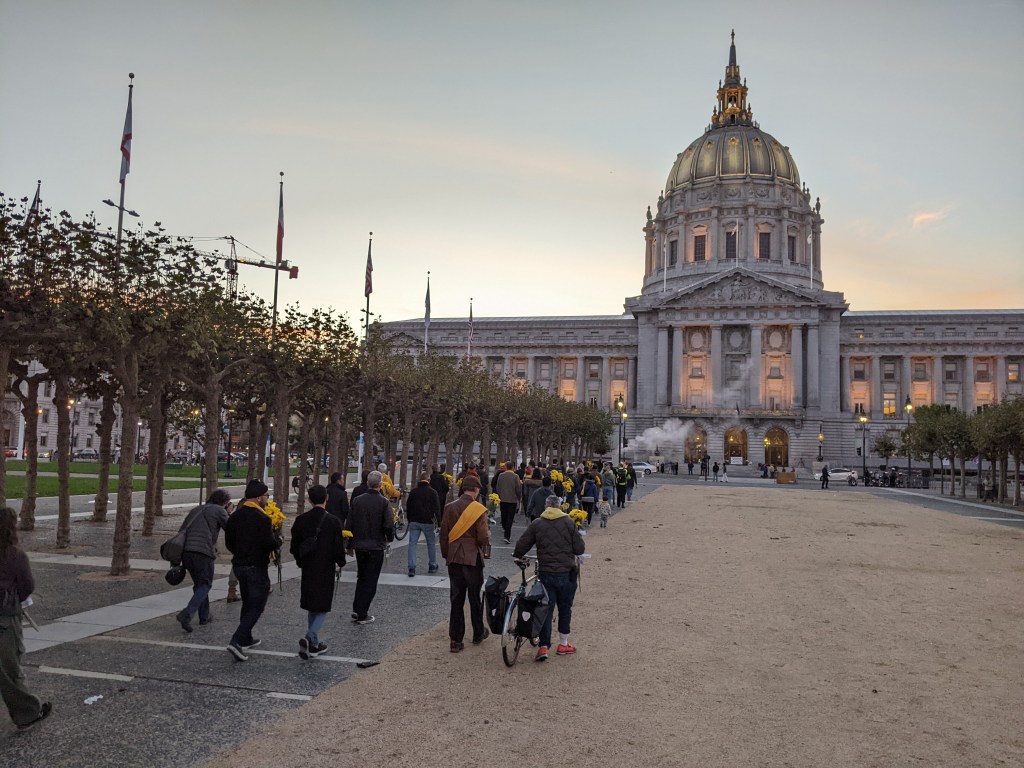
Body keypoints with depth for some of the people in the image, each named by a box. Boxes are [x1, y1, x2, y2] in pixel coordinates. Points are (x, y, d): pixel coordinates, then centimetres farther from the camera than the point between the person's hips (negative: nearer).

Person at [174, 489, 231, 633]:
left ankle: (204, 616, 19)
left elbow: (181, 530, 22)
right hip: (203, 552, -7)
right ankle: (186, 614, -16)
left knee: (199, 584, 19)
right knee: (205, 584, 1)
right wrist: (229, 513, 19)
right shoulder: (218, 510, 4)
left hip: (185, 551, 7)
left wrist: (177, 557, 21)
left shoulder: (196, 510, 25)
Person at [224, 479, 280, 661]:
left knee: (247, 604, 22)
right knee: (256, 607, -2)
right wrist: (278, 541, -1)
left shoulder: (235, 516, 5)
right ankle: (237, 641, -13)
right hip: (256, 567, -8)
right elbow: (270, 543, -22)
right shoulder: (261, 518, -19)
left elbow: (229, 542, 11)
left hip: (239, 564, 8)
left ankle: (246, 639, 31)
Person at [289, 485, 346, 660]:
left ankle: (314, 644, 24)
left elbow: (294, 547, 2)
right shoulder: (333, 521, -14)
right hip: (326, 570, -4)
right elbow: (339, 548, -12)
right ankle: (309, 638, -14)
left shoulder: (301, 520, -4)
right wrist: (340, 561, 8)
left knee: (311, 608, 17)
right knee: (323, 608, 6)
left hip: (307, 570, 4)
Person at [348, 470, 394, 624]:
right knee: (370, 580, 5)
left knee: (361, 578, 20)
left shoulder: (357, 501, -1)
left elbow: (349, 524, 2)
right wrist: (390, 538, 3)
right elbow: (389, 525, -17)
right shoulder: (383, 502, -13)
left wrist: (351, 542, 15)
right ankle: (362, 615, 6)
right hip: (376, 547, -4)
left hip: (359, 546, 4)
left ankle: (356, 610, 17)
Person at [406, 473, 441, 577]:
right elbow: (437, 509, -5)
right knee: (431, 544, 12)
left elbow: (408, 507, 12)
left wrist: (409, 520, 20)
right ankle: (432, 566, 20)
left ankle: (412, 568, -10)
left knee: (412, 544, 0)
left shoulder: (413, 491, 6)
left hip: (414, 521, 2)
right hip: (427, 522, -2)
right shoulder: (432, 492, -3)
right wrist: (439, 522, 2)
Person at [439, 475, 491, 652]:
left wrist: (446, 555, 17)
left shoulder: (450, 508, 1)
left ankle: (456, 640, 7)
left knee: (456, 600, 7)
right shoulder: (479, 510, -12)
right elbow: (483, 538, -16)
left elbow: (443, 534, 6)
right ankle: (478, 634, 28)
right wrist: (488, 536, 7)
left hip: (454, 559, 4)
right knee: (475, 598, 13)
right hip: (473, 558, -3)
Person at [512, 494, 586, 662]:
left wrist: (516, 556, 22)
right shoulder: (569, 522, -4)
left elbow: (521, 545, 2)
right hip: (567, 573, 0)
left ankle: (543, 646, -2)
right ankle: (563, 644, 24)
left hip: (545, 573, 1)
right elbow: (580, 549, -5)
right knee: (565, 608, 14)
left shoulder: (536, 524, -1)